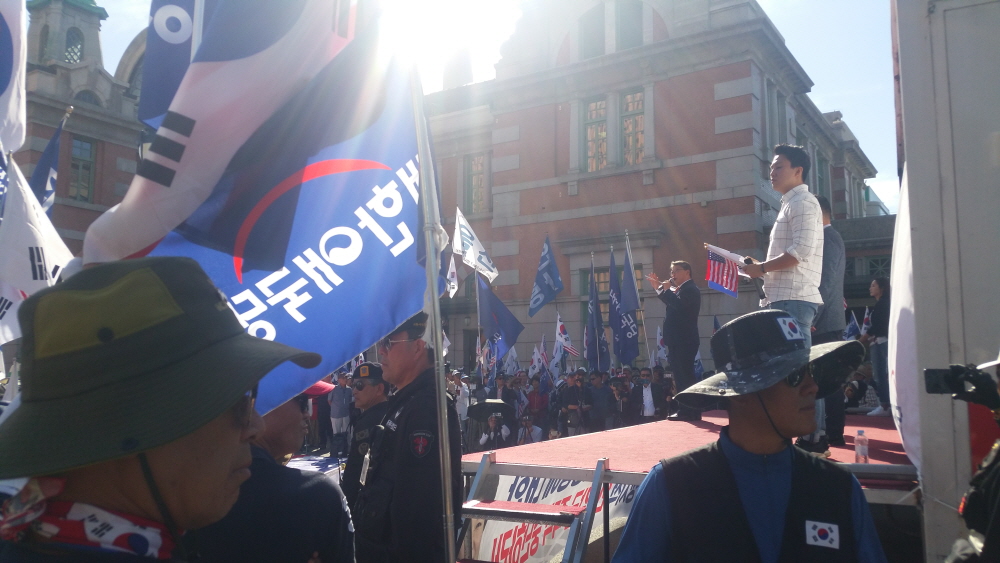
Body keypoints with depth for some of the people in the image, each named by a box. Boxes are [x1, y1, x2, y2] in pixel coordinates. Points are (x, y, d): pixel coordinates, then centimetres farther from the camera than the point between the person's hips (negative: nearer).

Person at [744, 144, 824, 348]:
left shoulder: (802, 203, -7)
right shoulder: (790, 204, 23)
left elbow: (801, 249, -20)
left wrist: (762, 268, -11)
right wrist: (762, 267, 12)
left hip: (793, 299, -10)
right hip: (785, 298, 10)